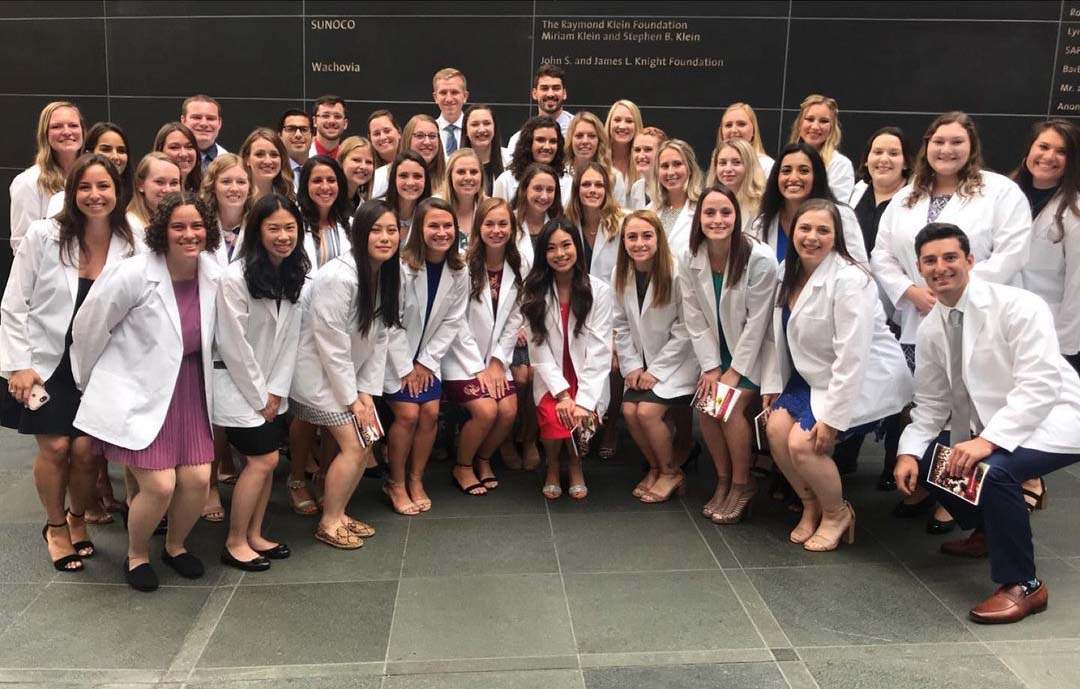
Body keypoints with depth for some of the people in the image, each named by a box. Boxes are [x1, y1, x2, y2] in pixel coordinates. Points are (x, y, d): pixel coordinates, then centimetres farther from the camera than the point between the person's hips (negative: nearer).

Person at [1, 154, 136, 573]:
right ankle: (55, 526, 23)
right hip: (45, 362, -1)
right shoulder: (43, 235, -10)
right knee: (55, 447, -4)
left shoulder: (130, 245, -6)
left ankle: (78, 520, 26)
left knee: (85, 450, -3)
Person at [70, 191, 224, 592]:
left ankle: (175, 546, 30)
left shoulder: (214, 275, -3)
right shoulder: (134, 274, -17)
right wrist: (90, 382, 6)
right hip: (138, 394, -5)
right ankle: (136, 555, 22)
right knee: (160, 486, -9)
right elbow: (88, 328, -5)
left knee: (197, 480, -1)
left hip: (188, 390, 5)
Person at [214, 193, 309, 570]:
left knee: (264, 461, 8)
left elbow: (290, 338, 3)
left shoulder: (293, 275, 3)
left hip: (272, 388, 7)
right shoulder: (236, 278, -19)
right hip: (238, 386, -7)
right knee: (262, 461, -7)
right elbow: (234, 345, -18)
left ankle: (254, 535, 22)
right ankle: (235, 543, 7)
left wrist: (276, 391, -4)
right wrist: (259, 396, -12)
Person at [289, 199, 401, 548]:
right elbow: (331, 345, -22)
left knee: (366, 441, 4)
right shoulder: (339, 277, -25)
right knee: (354, 445, -10)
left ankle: (338, 513, 21)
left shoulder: (387, 276, 0)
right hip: (316, 372, -8)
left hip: (348, 372, 8)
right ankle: (328, 523, 6)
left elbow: (379, 339, 2)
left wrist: (367, 391, -4)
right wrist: (351, 399, -16)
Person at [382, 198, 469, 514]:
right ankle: (395, 483, 6)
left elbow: (451, 322, -1)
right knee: (408, 413, -14)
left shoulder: (459, 271, -6)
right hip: (394, 354, -4)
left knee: (431, 412, -8)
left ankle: (416, 480, 12)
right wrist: (405, 368, -14)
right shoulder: (401, 266, -21)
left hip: (428, 355, 4)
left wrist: (427, 362, -7)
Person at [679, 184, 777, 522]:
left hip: (754, 353, -4)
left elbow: (757, 321, -18)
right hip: (716, 353, 4)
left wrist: (735, 372, -17)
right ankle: (723, 480, 8)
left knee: (732, 406, -21)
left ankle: (742, 484, 0)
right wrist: (712, 368, -11)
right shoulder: (689, 261, -7)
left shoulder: (760, 259, -20)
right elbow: (695, 320, -5)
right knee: (705, 405, -13)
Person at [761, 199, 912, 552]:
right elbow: (779, 334, 8)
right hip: (816, 377, 8)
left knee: (804, 442, -20)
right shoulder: (790, 274, 3)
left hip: (865, 380, -8)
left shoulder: (849, 279, -23)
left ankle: (837, 513, 9)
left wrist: (832, 417, -26)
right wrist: (771, 384, 1)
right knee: (776, 427, -11)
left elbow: (852, 356, -26)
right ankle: (811, 506, 14)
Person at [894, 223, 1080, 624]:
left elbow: (1039, 386, -27)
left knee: (992, 468, -33)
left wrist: (988, 440, -38)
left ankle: (1023, 585, -13)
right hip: (990, 429, 8)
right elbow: (931, 403, 5)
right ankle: (989, 530, 26)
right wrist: (909, 452, -12)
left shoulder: (1019, 307, -19)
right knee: (925, 460, -1)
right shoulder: (930, 329, 0)